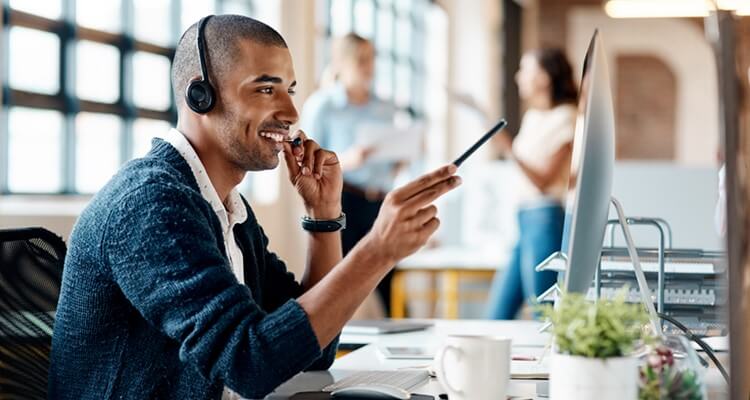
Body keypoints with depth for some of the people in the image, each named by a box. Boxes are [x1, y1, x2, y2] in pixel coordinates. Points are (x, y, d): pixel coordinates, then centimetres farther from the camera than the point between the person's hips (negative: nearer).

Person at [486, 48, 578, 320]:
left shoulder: (564, 118, -7)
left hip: (545, 219, -9)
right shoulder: (533, 116, 17)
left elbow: (543, 180, -14)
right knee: (497, 315, 7)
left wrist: (509, 149, -22)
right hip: (525, 218, 9)